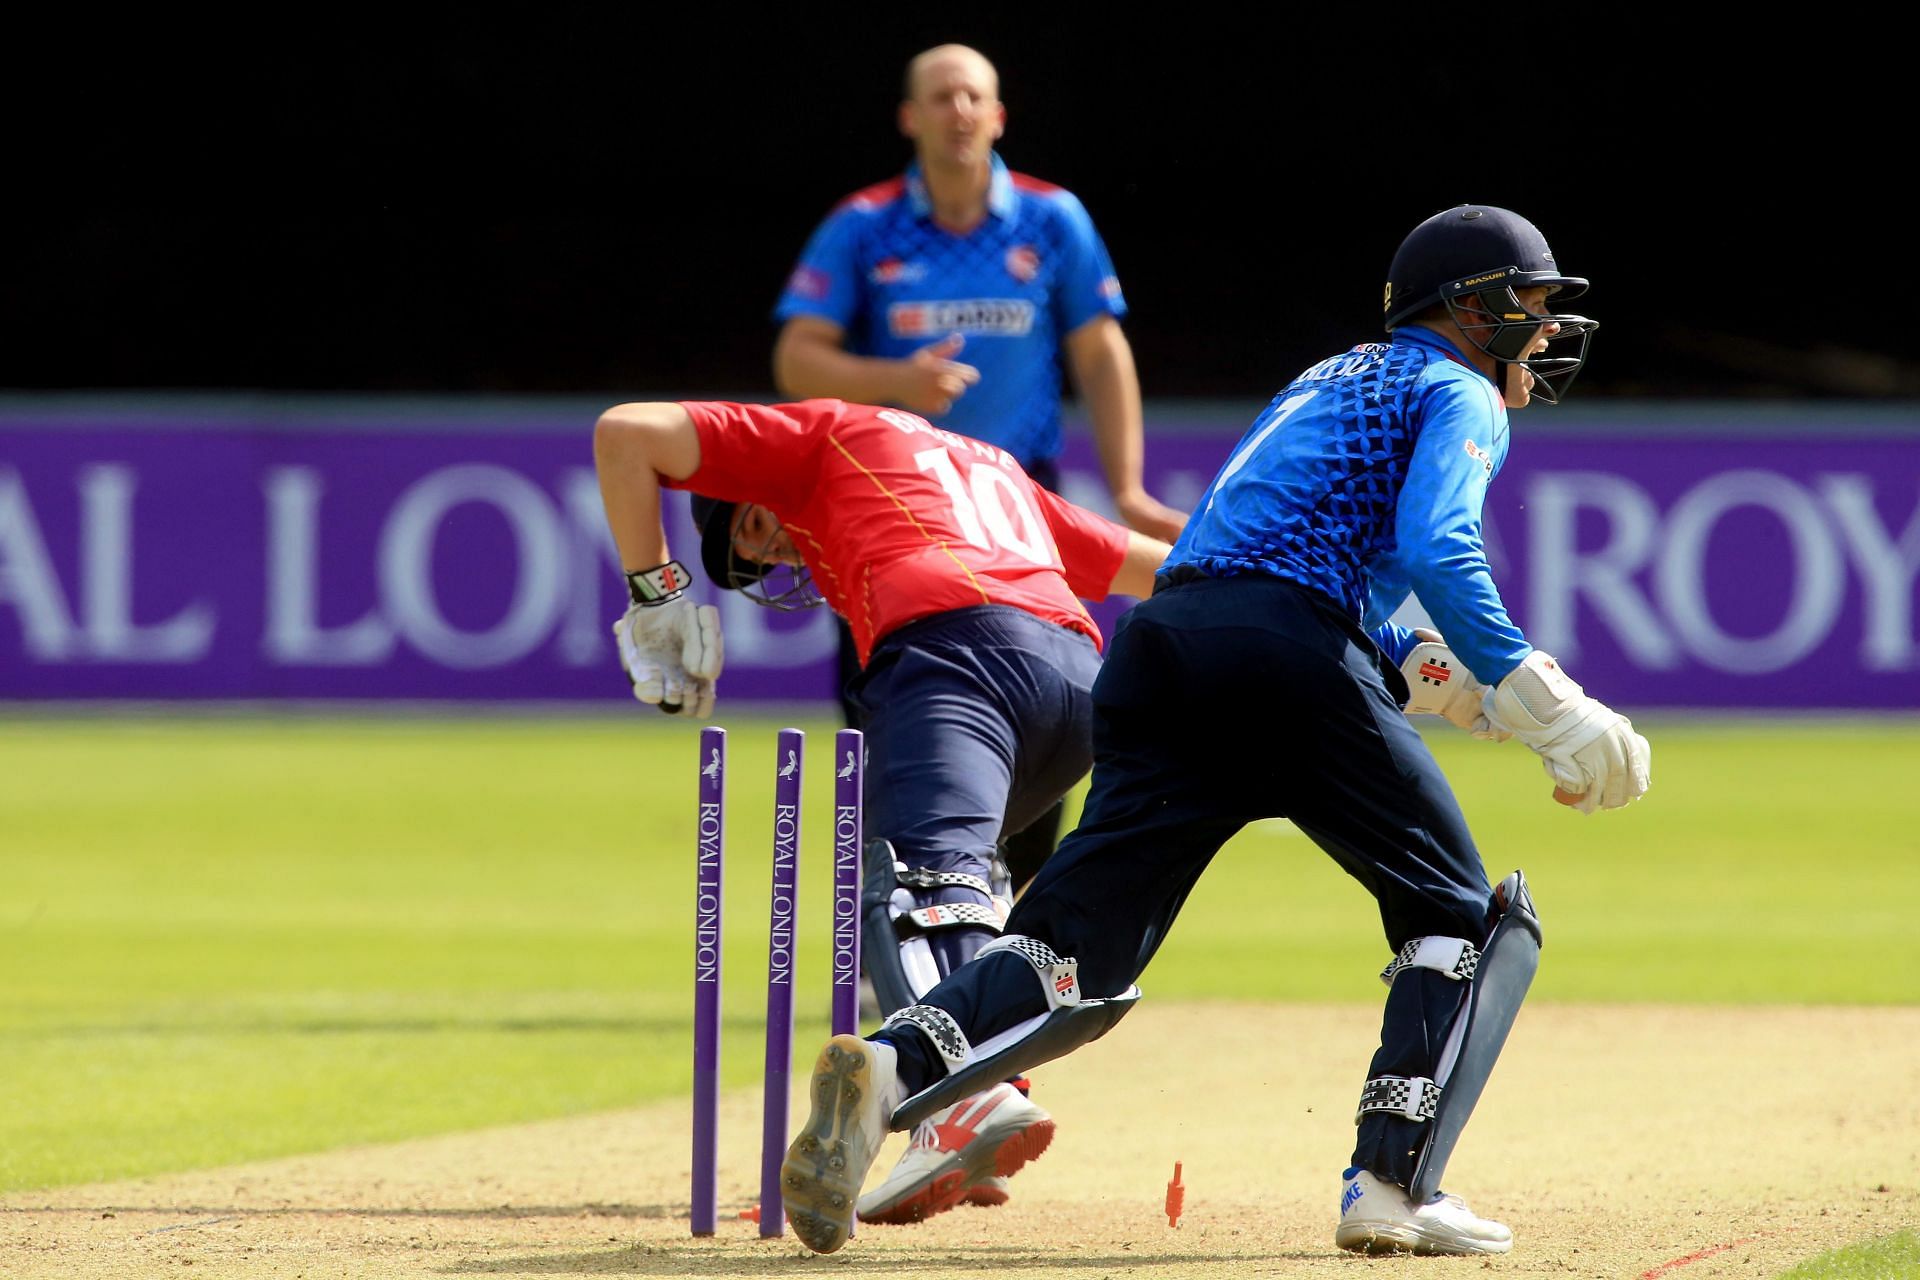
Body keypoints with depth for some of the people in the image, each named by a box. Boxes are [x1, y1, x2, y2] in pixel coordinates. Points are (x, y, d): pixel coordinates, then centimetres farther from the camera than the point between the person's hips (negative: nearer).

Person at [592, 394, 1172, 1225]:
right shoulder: (990, 468, 41)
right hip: (1082, 673, 7)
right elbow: (1158, 565, 46)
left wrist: (654, 591, 21)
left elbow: (627, 432, 15)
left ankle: (976, 1095, -53)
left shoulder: (819, 433, 25)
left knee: (915, 875, -25)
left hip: (957, 649, -7)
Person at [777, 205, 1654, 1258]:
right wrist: (1541, 705, -12)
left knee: (1080, 953, -1)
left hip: (1156, 647, 7)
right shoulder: (1456, 395, 10)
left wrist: (1457, 681, 30)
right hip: (1290, 652, -7)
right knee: (1463, 920, 8)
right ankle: (1392, 1187, -6)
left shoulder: (1326, 383, 35)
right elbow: (1434, 553, -10)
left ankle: (892, 1068, -27)